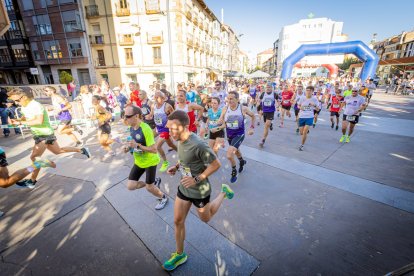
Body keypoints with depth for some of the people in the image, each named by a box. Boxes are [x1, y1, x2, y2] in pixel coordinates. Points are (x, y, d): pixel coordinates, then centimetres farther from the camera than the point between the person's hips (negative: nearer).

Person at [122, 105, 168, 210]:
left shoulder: (145, 129, -28)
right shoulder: (131, 128, -3)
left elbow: (154, 149, -28)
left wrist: (137, 145, -34)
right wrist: (128, 147, -5)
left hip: (150, 161, -7)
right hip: (138, 161, 7)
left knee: (149, 187, 4)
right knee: (130, 186, 6)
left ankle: (163, 198, 34)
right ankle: (154, 181, 28)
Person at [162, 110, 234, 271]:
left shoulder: (198, 145, -33)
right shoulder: (180, 139, -9)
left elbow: (216, 165, -23)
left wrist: (196, 179, -26)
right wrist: (176, 167, -5)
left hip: (199, 191, -6)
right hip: (184, 188, 7)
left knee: (205, 219, 22)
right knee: (178, 221, 15)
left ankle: (223, 192, 39)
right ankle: (179, 254, 39)